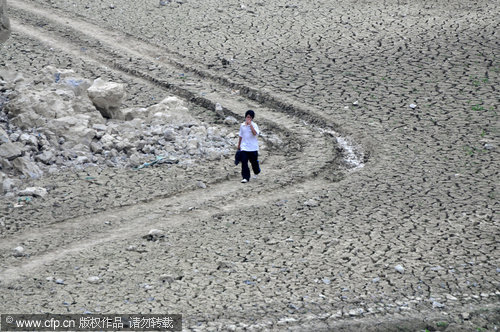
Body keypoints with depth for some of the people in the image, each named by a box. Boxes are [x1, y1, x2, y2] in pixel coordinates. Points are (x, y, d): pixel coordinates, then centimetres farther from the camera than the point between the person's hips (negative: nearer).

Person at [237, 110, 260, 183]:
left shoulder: (254, 125, -8)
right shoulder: (242, 125, 4)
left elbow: (255, 133, -28)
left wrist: (250, 124, -27)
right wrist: (239, 145, 19)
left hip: (253, 147, -2)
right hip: (244, 147, 2)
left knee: (254, 162, 13)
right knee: (244, 162, -9)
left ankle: (256, 173, 41)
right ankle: (245, 177, -7)